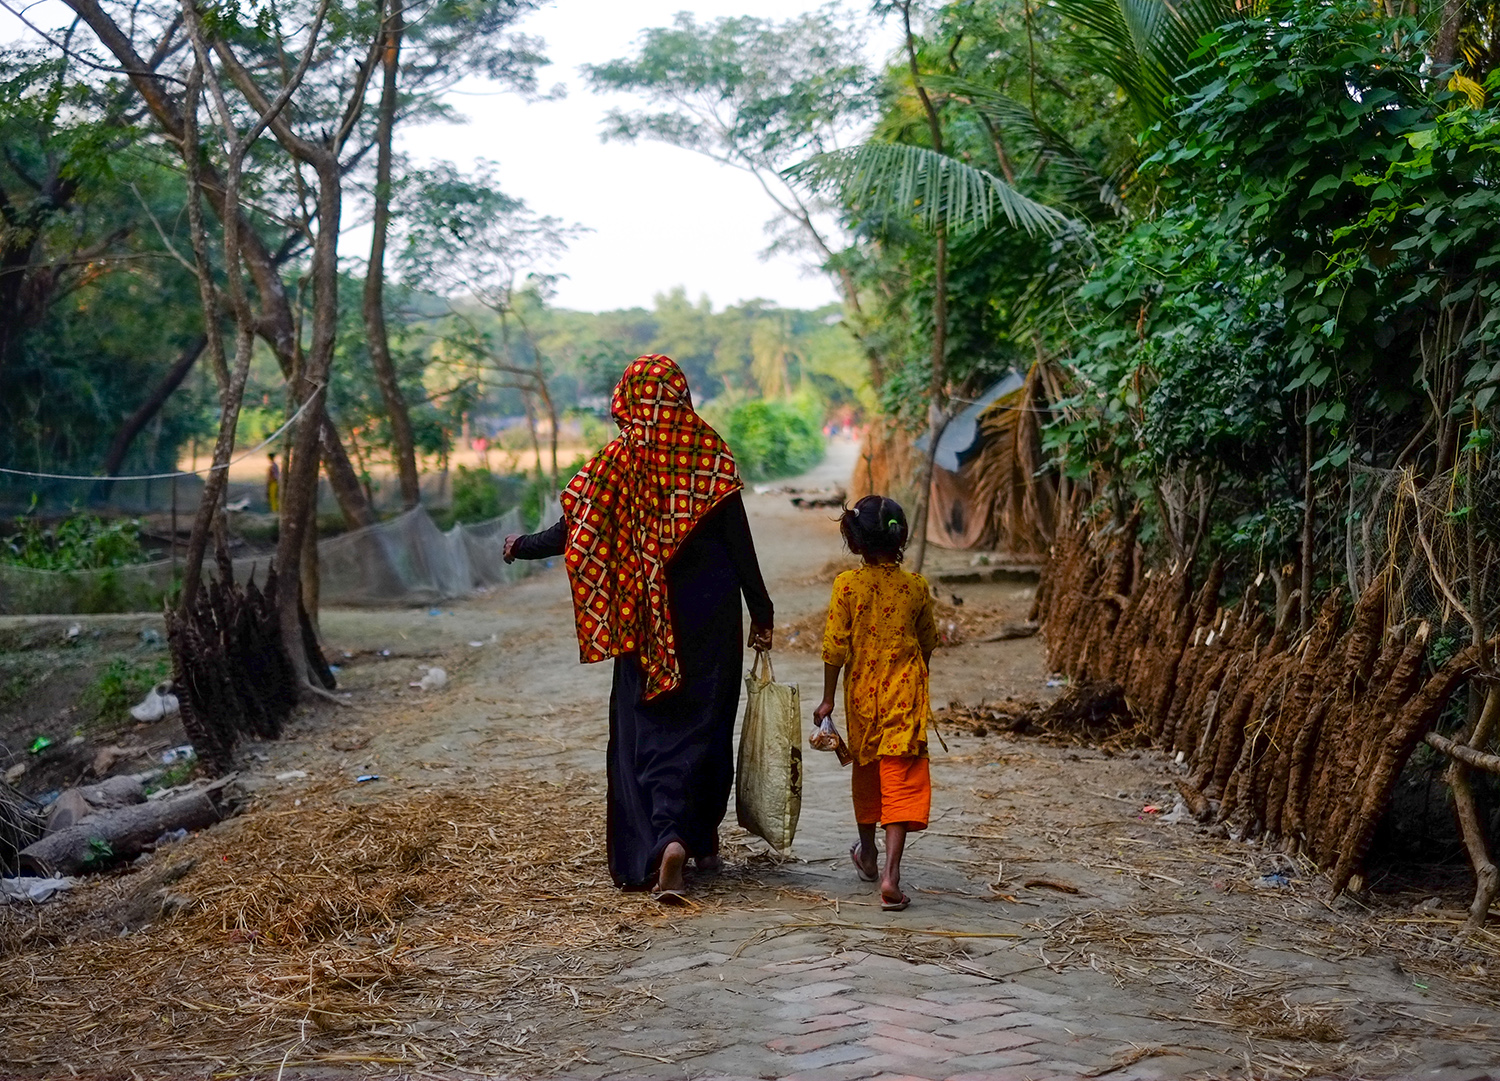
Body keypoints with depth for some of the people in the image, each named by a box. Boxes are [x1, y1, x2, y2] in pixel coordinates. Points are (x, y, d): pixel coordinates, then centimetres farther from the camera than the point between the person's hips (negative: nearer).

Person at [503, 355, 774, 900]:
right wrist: (761, 614, 2)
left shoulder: (616, 462, -6)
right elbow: (739, 543, -6)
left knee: (647, 727, 8)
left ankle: (666, 840, -7)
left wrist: (520, 546, 16)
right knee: (704, 722, 12)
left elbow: (571, 532, -3)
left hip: (646, 621, 0)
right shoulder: (711, 456, -6)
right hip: (711, 615, 0)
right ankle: (702, 839, 13)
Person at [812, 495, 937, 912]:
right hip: (905, 696, -1)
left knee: (866, 774, 20)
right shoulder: (916, 587, -3)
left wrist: (828, 699, 2)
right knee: (901, 782, -4)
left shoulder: (847, 585, -8)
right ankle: (891, 874, -16)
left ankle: (868, 855, 40)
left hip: (861, 695, 1)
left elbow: (834, 647, -8)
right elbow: (928, 642, 10)